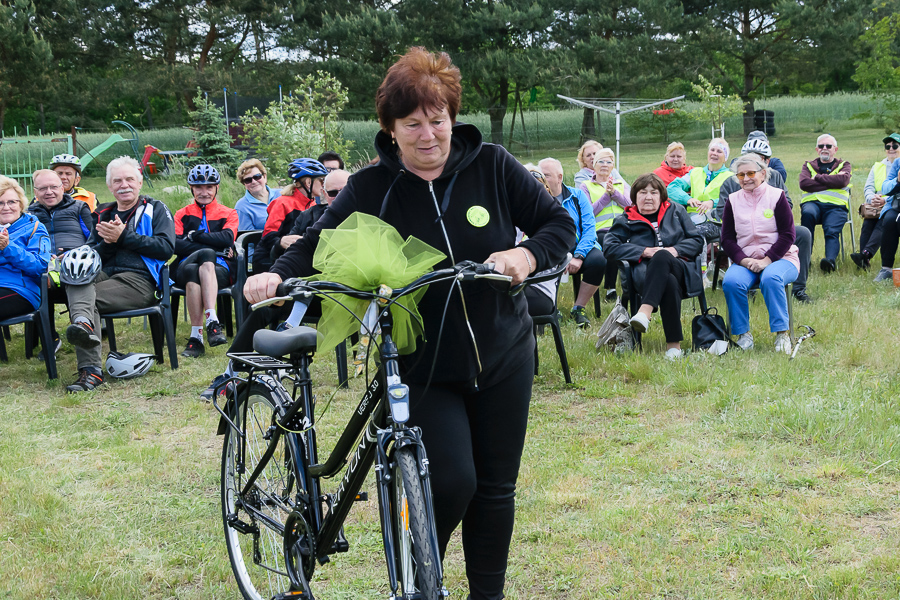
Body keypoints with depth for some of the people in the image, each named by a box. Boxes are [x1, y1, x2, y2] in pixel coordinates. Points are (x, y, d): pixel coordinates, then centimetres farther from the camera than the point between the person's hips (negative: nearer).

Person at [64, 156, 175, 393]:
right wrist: (108, 242, -2)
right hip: (104, 275, 3)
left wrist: (124, 237, -6)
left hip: (139, 280, -3)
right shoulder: (103, 214, 28)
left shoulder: (156, 209, 15)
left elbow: (166, 248, -2)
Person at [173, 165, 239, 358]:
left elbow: (227, 239, -2)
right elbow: (176, 244, 1)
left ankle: (197, 336, -45)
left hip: (220, 269, -1)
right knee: (191, 270, -38)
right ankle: (211, 320, -41)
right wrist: (215, 249, -7)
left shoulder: (228, 214, 21)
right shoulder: (182, 215, 22)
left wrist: (194, 235, 0)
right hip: (186, 268, 1)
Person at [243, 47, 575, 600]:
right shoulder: (370, 190, -7)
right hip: (424, 368, -2)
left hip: (503, 359, 2)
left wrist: (527, 255, -22)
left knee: (495, 488, 10)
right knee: (452, 482, -14)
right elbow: (317, 246, -2)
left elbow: (560, 223, -1)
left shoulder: (492, 166, -5)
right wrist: (276, 276, -23)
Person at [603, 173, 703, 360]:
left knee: (662, 256, -37)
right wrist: (643, 251, -6)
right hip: (646, 275, 0)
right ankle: (674, 344, -42)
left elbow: (697, 239, 17)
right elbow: (609, 247, 4)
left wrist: (675, 250, -4)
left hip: (681, 271, 1)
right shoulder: (626, 220, 20)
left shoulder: (676, 211, 24)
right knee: (669, 283, -39)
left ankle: (645, 310, -51)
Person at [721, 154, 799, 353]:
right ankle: (743, 334, -17)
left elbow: (787, 235, -3)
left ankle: (782, 333, -27)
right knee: (731, 281, -29)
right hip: (745, 260, 3)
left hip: (779, 258, -2)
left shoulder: (776, 196, 2)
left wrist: (766, 260, -15)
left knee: (771, 278, -36)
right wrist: (744, 260, -11)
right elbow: (727, 239, 7)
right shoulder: (733, 200, 10)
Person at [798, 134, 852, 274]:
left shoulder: (844, 165, 24)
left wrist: (818, 177, 3)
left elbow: (842, 181, -2)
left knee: (831, 231, -29)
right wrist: (831, 181, 0)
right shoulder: (808, 166, 26)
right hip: (812, 202, 0)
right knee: (807, 213, -36)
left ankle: (831, 260, -51)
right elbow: (803, 184, 3)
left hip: (836, 205, 0)